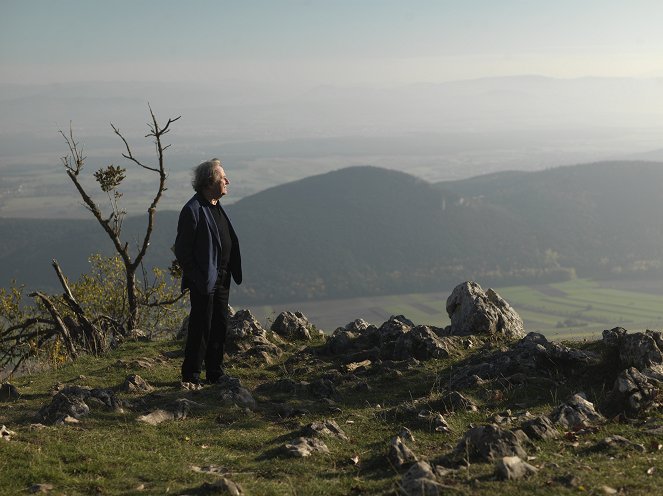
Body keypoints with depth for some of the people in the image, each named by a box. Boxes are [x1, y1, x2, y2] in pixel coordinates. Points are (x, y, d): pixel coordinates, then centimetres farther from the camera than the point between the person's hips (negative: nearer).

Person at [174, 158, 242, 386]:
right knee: (201, 329, -2)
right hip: (204, 281, -9)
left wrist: (230, 273, 13)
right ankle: (191, 377, 8)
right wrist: (198, 278, -17)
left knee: (220, 327, 13)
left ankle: (215, 374, 23)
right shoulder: (193, 210, -15)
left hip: (221, 279, 9)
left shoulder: (216, 207, 13)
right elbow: (182, 250, -15)